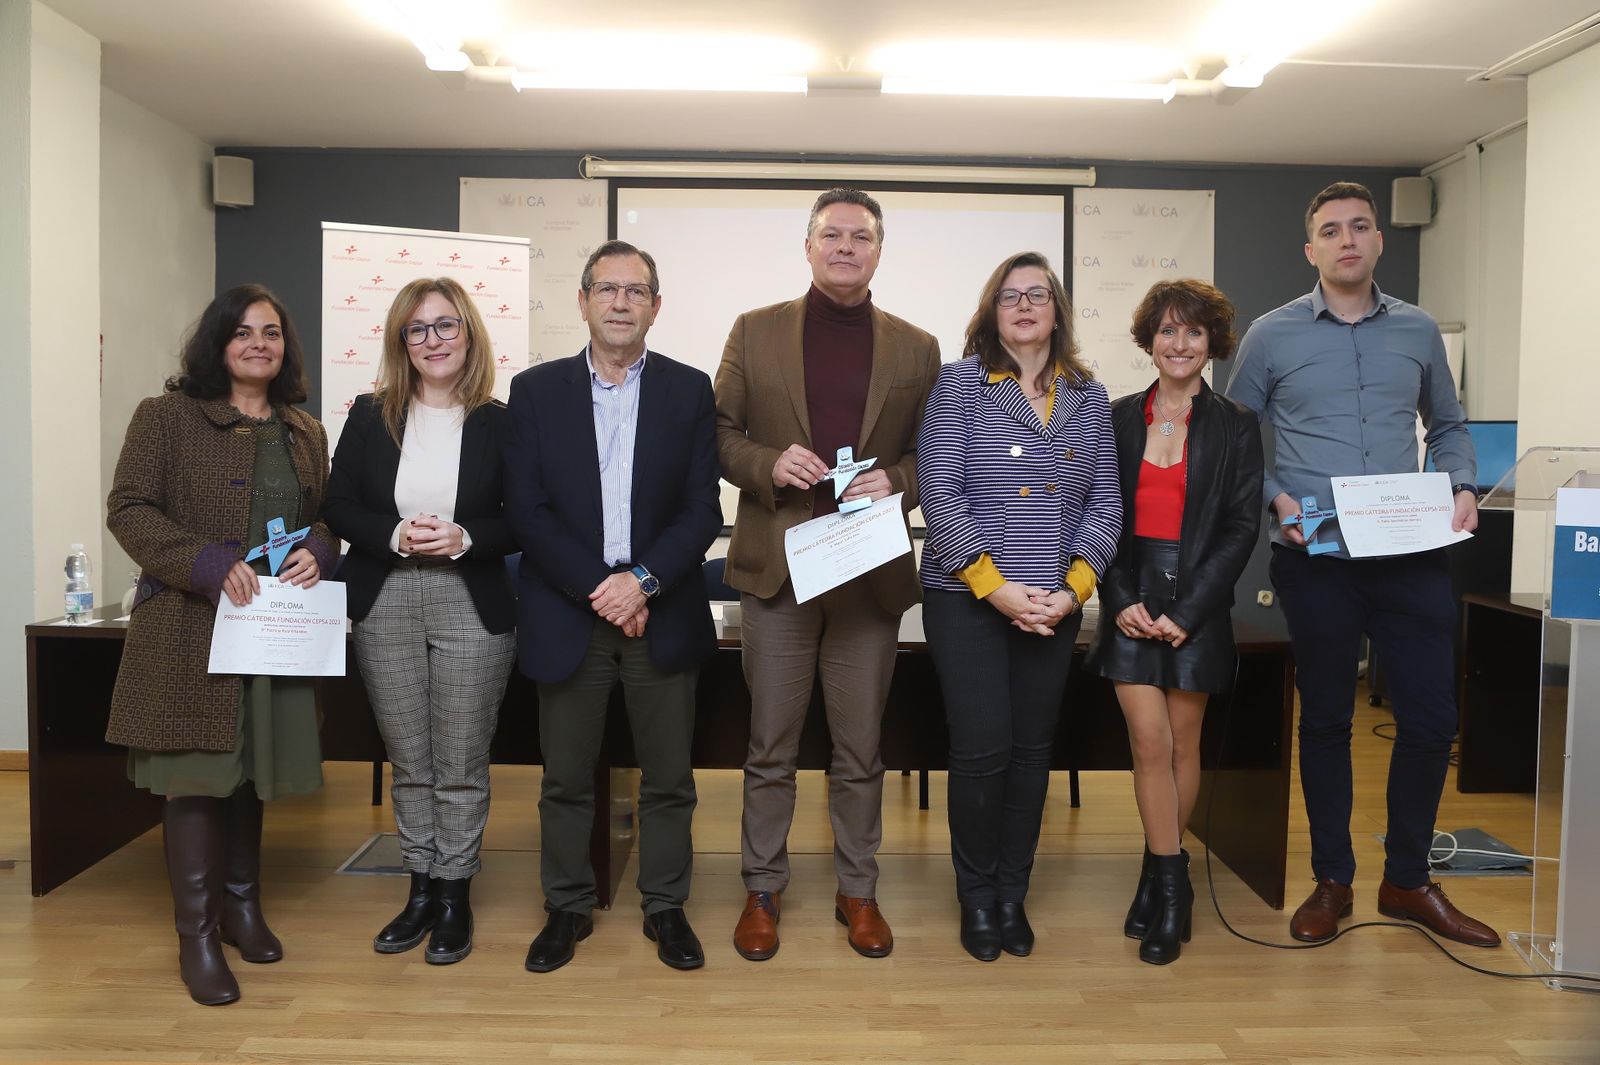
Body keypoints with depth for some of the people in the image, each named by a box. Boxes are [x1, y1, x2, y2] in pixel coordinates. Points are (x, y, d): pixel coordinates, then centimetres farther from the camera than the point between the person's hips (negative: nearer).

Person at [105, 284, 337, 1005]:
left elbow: (326, 515, 16)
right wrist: (211, 565, -20)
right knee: (196, 771, -2)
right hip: (190, 628, -5)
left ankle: (240, 903, 31)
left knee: (251, 765, 15)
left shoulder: (306, 433, 12)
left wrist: (317, 552, -7)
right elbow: (128, 509, -8)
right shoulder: (166, 417, -2)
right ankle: (196, 933, 11)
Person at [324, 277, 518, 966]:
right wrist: (395, 536, -13)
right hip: (385, 607, 3)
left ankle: (455, 895, 20)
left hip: (472, 609, -2)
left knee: (460, 765, 4)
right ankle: (421, 889, 27)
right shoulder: (370, 416, 6)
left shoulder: (499, 424, -1)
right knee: (408, 761, 12)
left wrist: (463, 539, -18)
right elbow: (339, 507, 4)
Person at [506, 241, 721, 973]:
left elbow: (703, 510, -1)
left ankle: (665, 907, 25)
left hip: (663, 615, 0)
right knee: (566, 778, 10)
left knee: (668, 777, 8)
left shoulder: (689, 390, 4)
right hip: (568, 614, 0)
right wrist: (598, 589, -12)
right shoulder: (536, 390, 4)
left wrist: (643, 580, -14)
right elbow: (525, 508, -3)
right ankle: (568, 908, 27)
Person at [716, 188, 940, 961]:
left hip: (872, 573, 1)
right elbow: (719, 433, 5)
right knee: (770, 747, 9)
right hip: (776, 568, 0)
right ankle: (762, 890, 25)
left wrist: (897, 480, -12)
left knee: (861, 749, 11)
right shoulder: (755, 332, 5)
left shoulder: (916, 349, 7)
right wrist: (769, 464, -14)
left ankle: (858, 891, 27)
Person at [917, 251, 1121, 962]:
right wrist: (995, 585, -15)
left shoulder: (1088, 397, 10)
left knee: (1033, 749, 9)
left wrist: (1075, 587, -7)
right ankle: (977, 897, 17)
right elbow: (938, 491, -9)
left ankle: (1013, 896, 25)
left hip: (1055, 605, 4)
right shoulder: (960, 384, -1)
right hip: (967, 598, -3)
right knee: (982, 748, -5)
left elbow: (1105, 502, 7)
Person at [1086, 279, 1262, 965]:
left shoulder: (1235, 427, 2)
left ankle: (1158, 877, 21)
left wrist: (1186, 613, -10)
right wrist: (1120, 599, -7)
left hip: (1198, 600, -1)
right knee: (1148, 741, -5)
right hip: (1131, 600, 1)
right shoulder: (1119, 419, 7)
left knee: (1182, 741, 6)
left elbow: (1241, 528, -2)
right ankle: (1171, 886, 7)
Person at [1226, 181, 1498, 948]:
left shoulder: (1419, 331, 9)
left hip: (1411, 556, 3)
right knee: (1325, 719, 8)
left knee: (1431, 718, 4)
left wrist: (1462, 487, 2)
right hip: (1315, 560, -2)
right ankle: (1332, 881, 23)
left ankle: (1408, 881, 23)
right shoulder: (1272, 335, 1)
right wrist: (1275, 498, -12)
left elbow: (1447, 426, 20)